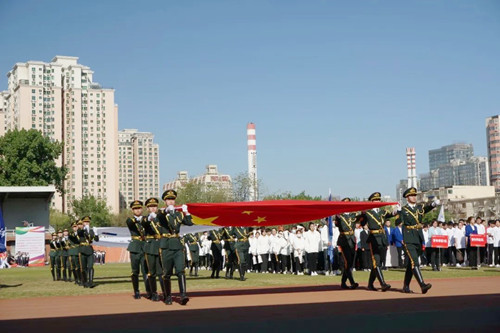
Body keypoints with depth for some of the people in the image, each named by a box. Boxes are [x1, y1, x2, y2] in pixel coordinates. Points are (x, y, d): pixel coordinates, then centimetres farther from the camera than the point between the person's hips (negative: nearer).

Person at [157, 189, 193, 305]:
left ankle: (183, 295, -18)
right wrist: (168, 211, -40)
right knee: (167, 273, 4)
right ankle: (168, 297, 15)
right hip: (166, 246, -2)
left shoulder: (179, 214, 14)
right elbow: (160, 216, -22)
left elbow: (190, 223, 7)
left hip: (178, 246, 2)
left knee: (181, 271, -11)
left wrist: (186, 212, -4)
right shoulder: (161, 213, 2)